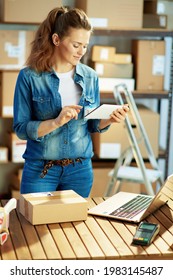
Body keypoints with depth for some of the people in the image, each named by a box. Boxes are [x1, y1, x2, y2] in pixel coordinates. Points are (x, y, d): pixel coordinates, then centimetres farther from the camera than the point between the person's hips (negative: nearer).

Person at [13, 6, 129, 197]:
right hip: (40, 169, -3)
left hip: (80, 169, 3)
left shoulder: (90, 77, 1)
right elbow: (21, 129, -11)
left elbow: (92, 124, 8)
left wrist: (109, 119, -12)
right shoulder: (29, 76, -10)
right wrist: (56, 122, -25)